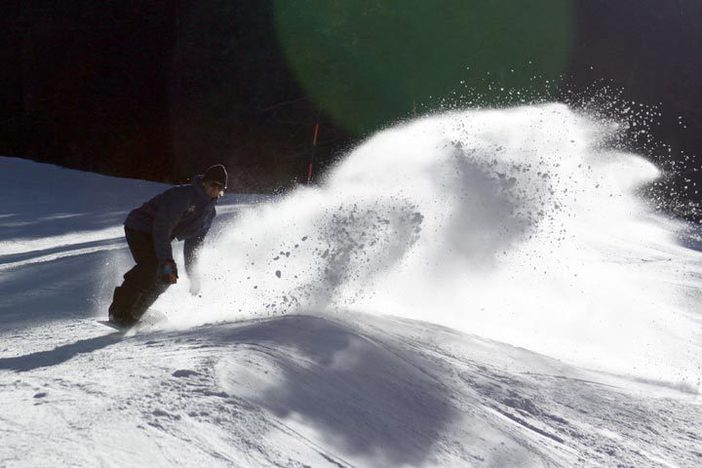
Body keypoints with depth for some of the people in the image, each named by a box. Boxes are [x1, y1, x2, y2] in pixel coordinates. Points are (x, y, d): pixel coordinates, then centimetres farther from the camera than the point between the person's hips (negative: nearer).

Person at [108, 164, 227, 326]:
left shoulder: (210, 212, 3)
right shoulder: (182, 195, -25)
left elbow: (193, 245, 13)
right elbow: (162, 227, -31)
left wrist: (193, 275, 10)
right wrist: (167, 260, -38)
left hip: (157, 237, 9)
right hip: (139, 228, -9)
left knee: (166, 276, -7)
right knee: (151, 265, -28)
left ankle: (133, 314, 1)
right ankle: (119, 312, -24)